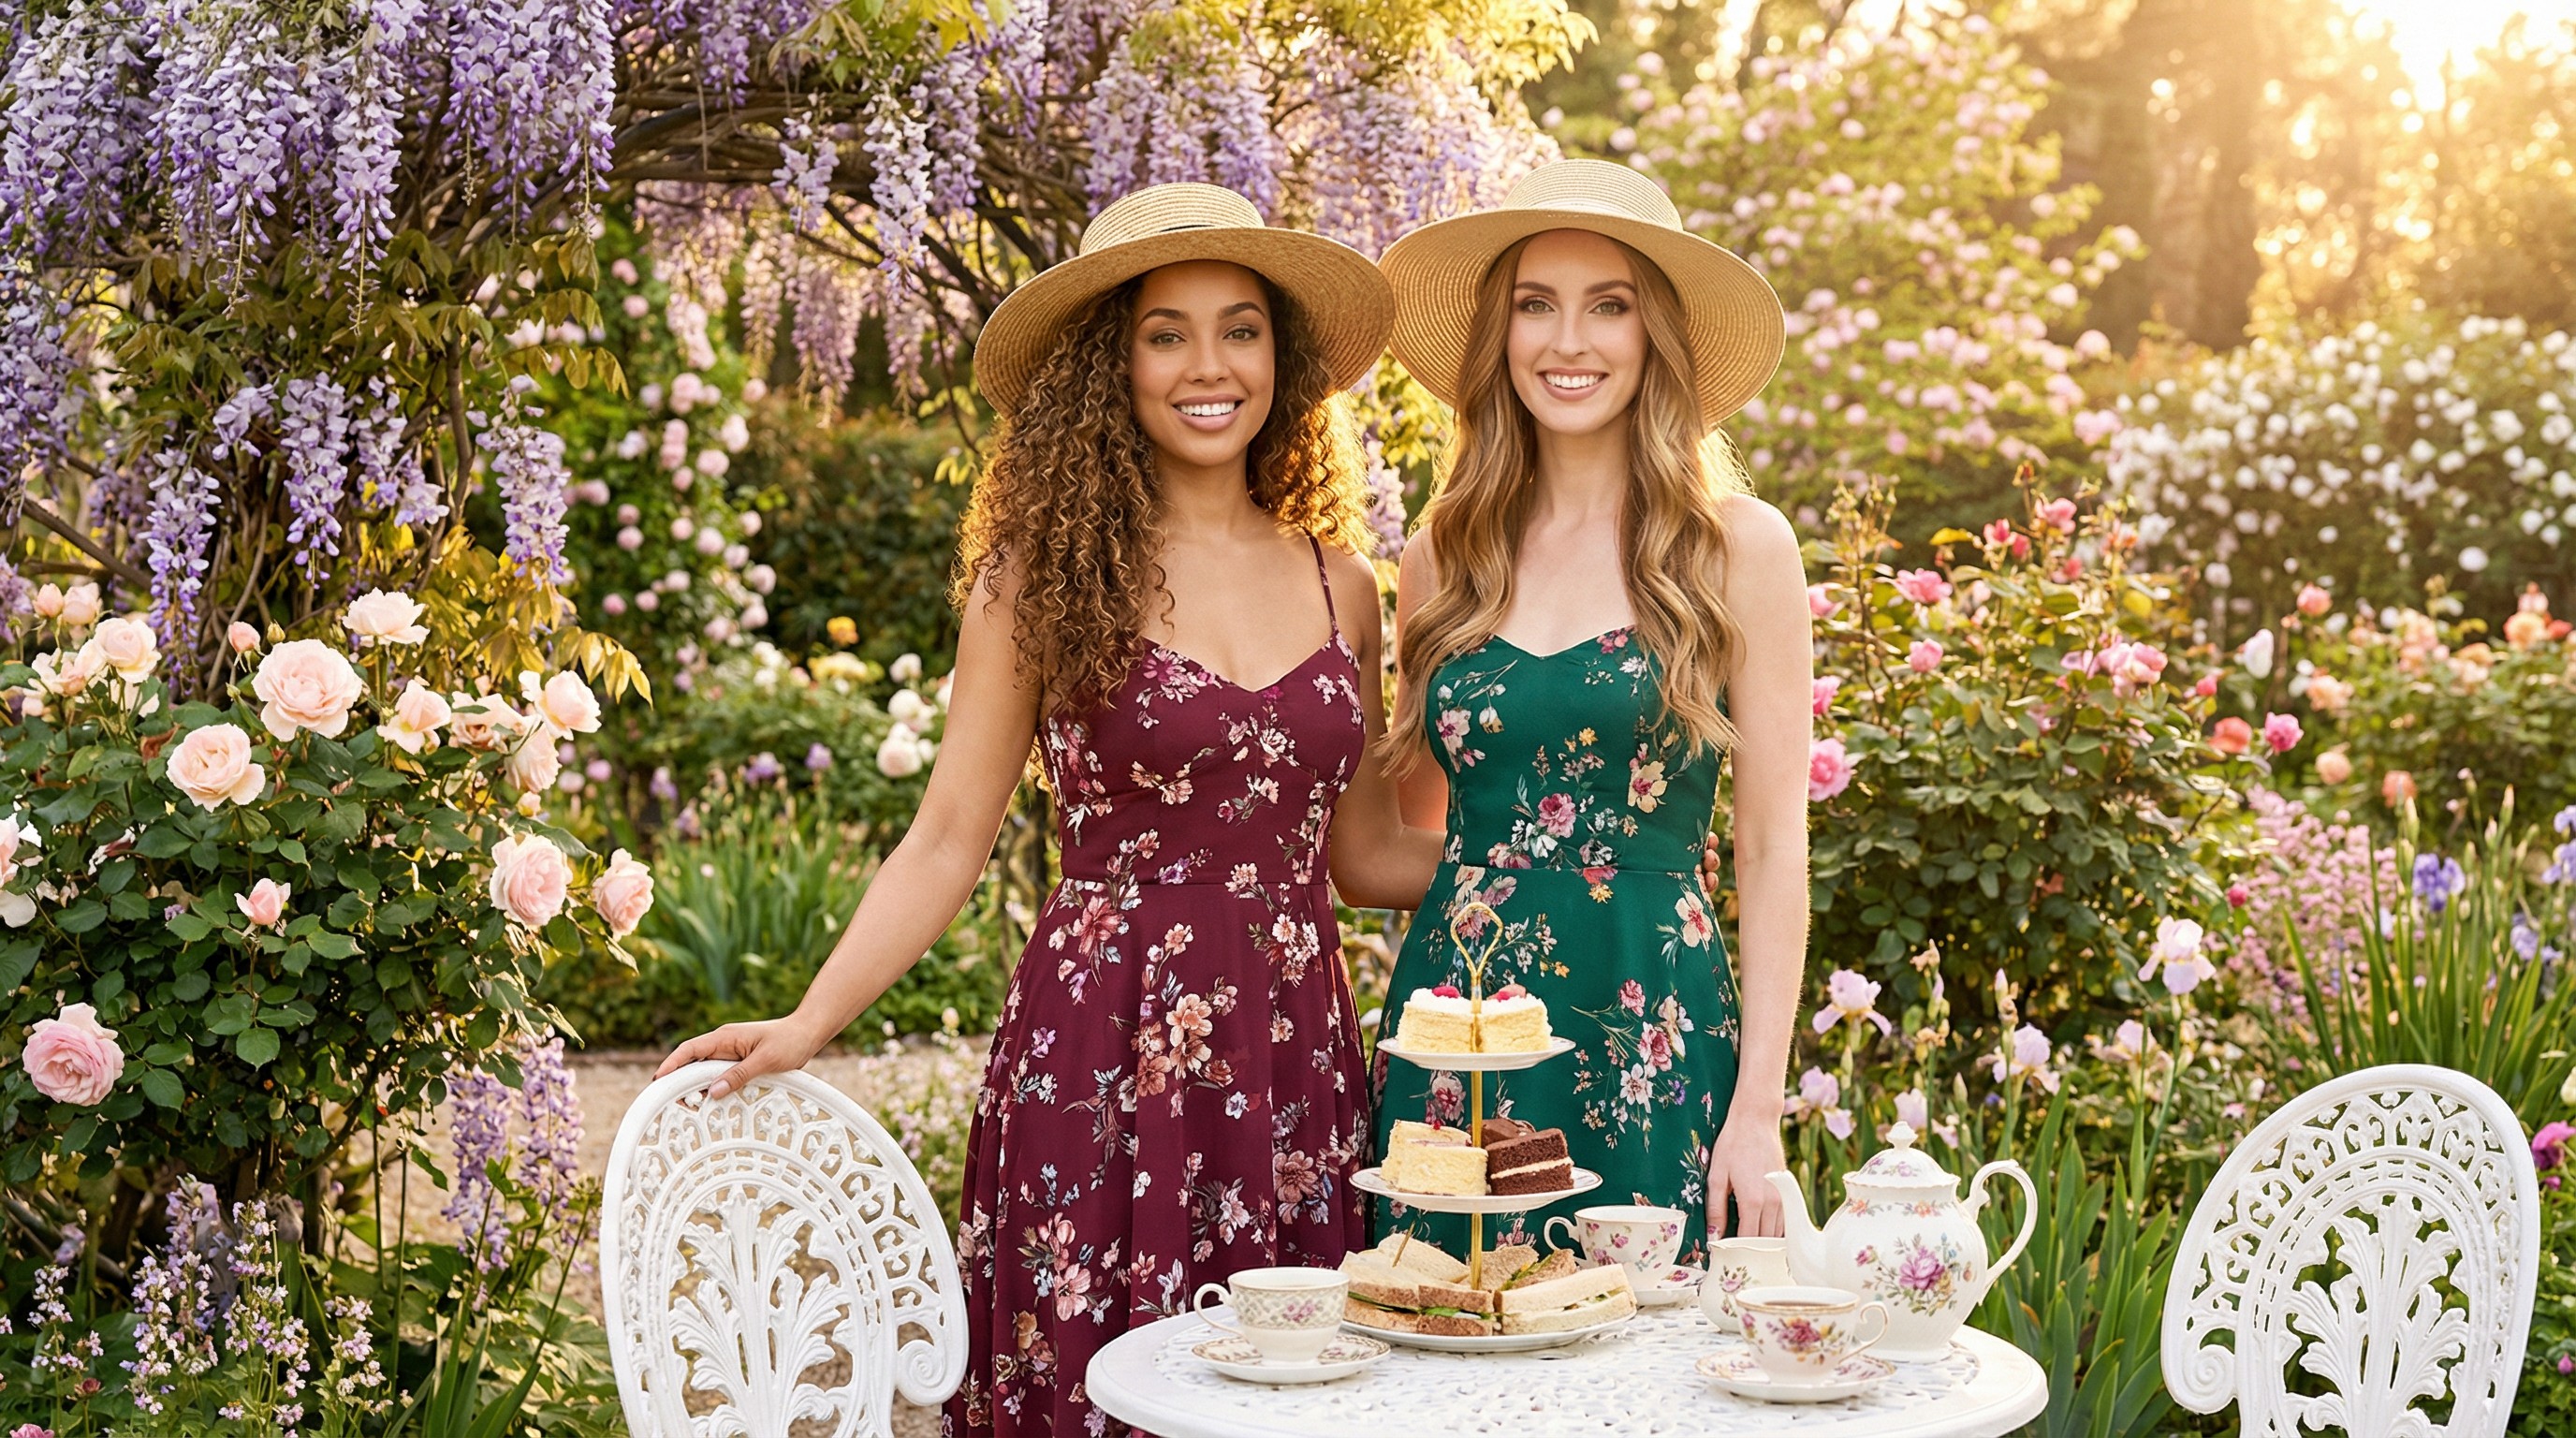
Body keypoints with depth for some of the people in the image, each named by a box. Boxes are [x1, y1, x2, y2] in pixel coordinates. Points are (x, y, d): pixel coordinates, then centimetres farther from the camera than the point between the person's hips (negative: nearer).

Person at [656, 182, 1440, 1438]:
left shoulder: (1338, 586, 9)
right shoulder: (1046, 577, -1)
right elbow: (949, 838, -1)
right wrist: (807, 1024, -9)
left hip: (1292, 1065, 3)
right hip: (1097, 1056, -3)